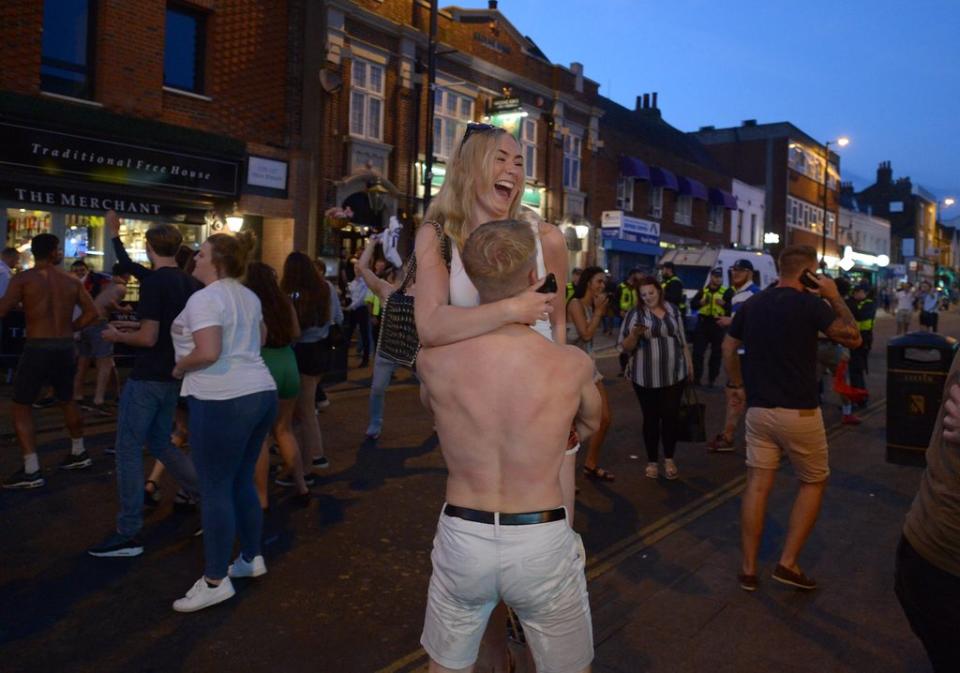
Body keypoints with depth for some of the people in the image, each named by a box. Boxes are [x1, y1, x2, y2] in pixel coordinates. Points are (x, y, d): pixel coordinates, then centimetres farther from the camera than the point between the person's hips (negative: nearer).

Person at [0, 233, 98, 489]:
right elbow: (91, 312, 4)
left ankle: (31, 471, -2)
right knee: (67, 401, 24)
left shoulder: (24, 278, -6)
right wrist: (69, 329, 11)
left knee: (21, 408, 4)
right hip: (65, 348, 5)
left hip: (37, 348, -4)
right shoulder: (71, 281, 6)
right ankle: (79, 453, 36)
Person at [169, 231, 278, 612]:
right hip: (261, 392, 9)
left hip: (223, 400, -9)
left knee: (215, 488, -1)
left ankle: (215, 581, 6)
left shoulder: (204, 298, -13)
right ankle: (252, 558, 29)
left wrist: (179, 367, -7)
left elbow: (207, 353, -24)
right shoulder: (249, 297, 15)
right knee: (242, 482, 18)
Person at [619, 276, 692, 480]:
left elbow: (682, 339, 17)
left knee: (671, 416, 2)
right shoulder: (635, 314, -4)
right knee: (651, 418, 6)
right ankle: (652, 461, 19)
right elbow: (625, 347, -6)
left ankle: (669, 459, 19)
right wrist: (635, 334, -24)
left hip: (674, 374, 2)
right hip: (646, 377, -2)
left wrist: (689, 362, 17)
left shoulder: (673, 310, 6)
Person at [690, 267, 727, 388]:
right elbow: (692, 304, 7)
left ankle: (712, 379, 16)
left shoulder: (726, 292, 2)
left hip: (718, 325, -1)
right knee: (698, 352, 1)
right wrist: (701, 302, -11)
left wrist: (723, 303, -22)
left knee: (716, 354, 5)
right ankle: (696, 377, 10)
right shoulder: (703, 290, 9)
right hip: (703, 323, 1)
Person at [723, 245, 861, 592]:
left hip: (758, 410, 5)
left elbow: (728, 348, 14)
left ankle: (748, 569, 11)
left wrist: (737, 385, 24)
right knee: (813, 482, 14)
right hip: (799, 412, -5)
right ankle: (787, 563, 10)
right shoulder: (810, 303, -12)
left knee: (757, 485, 7)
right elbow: (853, 338, -7)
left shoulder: (751, 304, 6)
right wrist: (835, 298, 0)